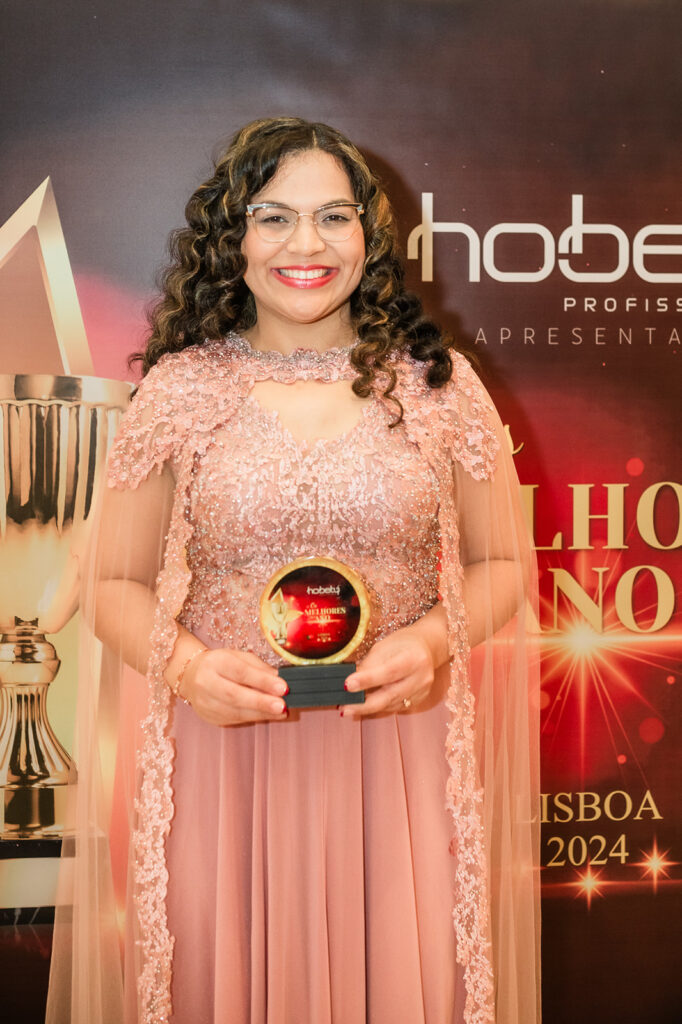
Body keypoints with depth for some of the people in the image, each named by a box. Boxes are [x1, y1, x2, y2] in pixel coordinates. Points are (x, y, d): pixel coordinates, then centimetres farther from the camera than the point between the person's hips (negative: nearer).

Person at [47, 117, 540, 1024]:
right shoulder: (179, 389, 3)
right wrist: (187, 667, -12)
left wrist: (433, 642, -9)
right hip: (222, 754, 0)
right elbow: (115, 585, 7)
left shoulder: (438, 383, 4)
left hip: (396, 750, 1)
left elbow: (504, 565, 10)